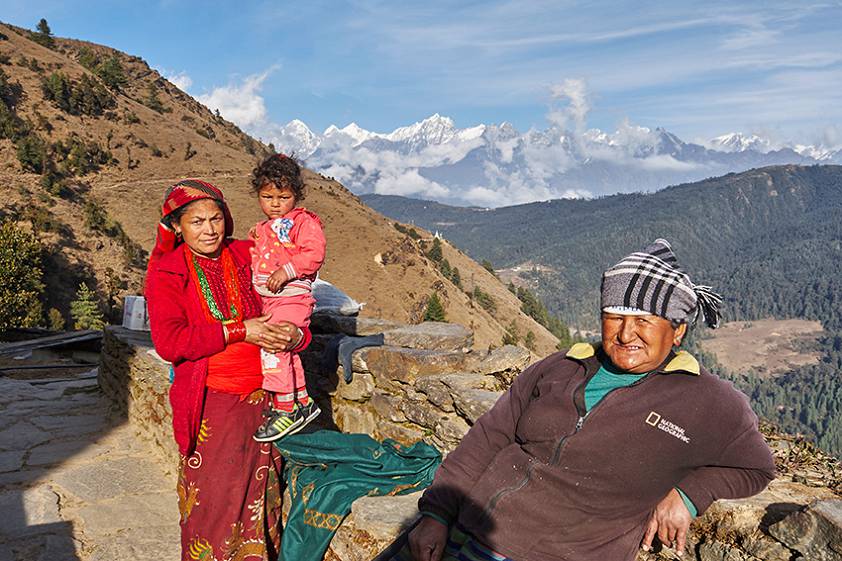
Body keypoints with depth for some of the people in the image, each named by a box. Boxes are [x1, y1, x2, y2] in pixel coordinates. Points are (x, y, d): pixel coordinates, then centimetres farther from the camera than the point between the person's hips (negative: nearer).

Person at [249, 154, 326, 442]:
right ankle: (304, 402, 32)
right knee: (286, 353, 17)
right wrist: (253, 245, 9)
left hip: (292, 298, -9)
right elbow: (257, 263, 28)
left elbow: (315, 253, -20)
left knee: (273, 347, -19)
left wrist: (287, 270, -26)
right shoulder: (263, 228, 18)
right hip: (268, 300, 9)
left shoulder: (304, 221, -7)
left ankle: (285, 409, -9)